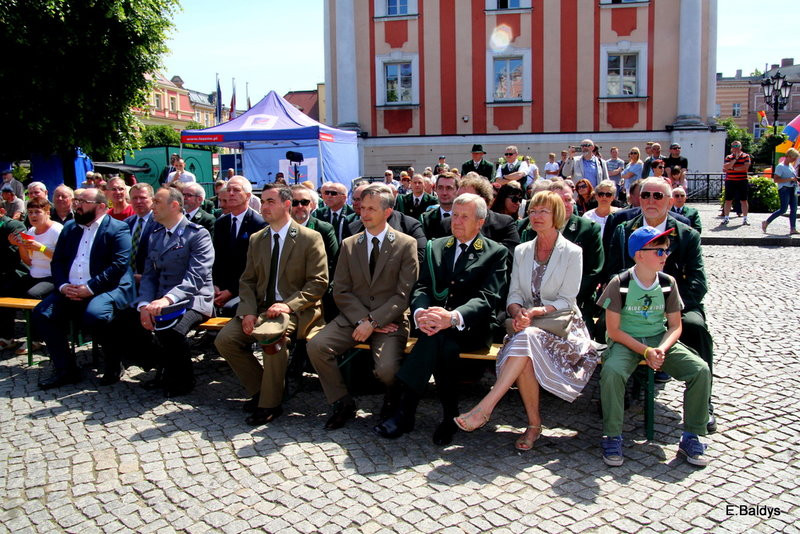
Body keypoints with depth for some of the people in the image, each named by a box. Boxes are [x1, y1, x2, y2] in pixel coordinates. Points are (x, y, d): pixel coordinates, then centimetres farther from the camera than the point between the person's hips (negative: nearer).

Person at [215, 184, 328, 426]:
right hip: (261, 308, 6)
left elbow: (318, 282, -8)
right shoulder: (256, 239, 14)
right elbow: (247, 281, 13)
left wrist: (289, 305, -21)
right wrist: (248, 311, -6)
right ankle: (259, 389, 5)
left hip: (295, 310, -6)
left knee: (270, 334, -36)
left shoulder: (310, 238, -3)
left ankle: (270, 403, -16)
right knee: (225, 339, -16)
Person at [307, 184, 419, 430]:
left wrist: (373, 321, -15)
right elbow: (340, 291, 6)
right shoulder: (349, 245, 10)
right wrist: (362, 320, -10)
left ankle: (392, 401, 11)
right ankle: (343, 403, -1)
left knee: (387, 369, -28)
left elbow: (404, 294, -6)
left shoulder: (406, 244, 0)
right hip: (353, 317, 4)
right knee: (316, 346, -21)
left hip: (390, 320, -3)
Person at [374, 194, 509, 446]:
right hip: (436, 326, 3)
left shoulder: (496, 252, 5)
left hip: (472, 328, -3)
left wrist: (454, 317, -30)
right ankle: (449, 416, -23)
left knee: (439, 336, -35)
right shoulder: (437, 247, 18)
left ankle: (403, 410, -30)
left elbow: (487, 298, -10)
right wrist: (420, 312, -18)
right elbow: (421, 287, 8)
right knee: (444, 346, -34)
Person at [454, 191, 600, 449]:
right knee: (524, 359, -32)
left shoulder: (572, 252, 0)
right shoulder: (521, 251, 12)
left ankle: (486, 406, -41)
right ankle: (534, 424, -17)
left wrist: (534, 312, -23)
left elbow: (567, 301, -7)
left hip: (561, 325, -3)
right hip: (526, 326, 3)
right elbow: (514, 294, 7)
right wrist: (518, 312, -17)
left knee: (528, 337, -36)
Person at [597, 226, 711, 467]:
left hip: (660, 340, 4)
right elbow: (613, 330, -10)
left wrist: (661, 349, -17)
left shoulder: (668, 283, 1)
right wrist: (646, 351, -19)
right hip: (626, 342, -4)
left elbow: (675, 326, 3)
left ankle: (691, 437, -2)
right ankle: (612, 437, -15)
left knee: (701, 370, -18)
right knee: (611, 372, -35)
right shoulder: (619, 284, -11)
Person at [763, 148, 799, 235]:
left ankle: (793, 229, 4)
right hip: (784, 189, -8)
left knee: (794, 209, 2)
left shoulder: (791, 166, 16)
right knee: (783, 210, -12)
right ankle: (766, 223, -1)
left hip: (792, 189, 8)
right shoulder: (780, 166, -10)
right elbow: (776, 179, -19)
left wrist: (796, 179, 10)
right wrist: (790, 179, -22)